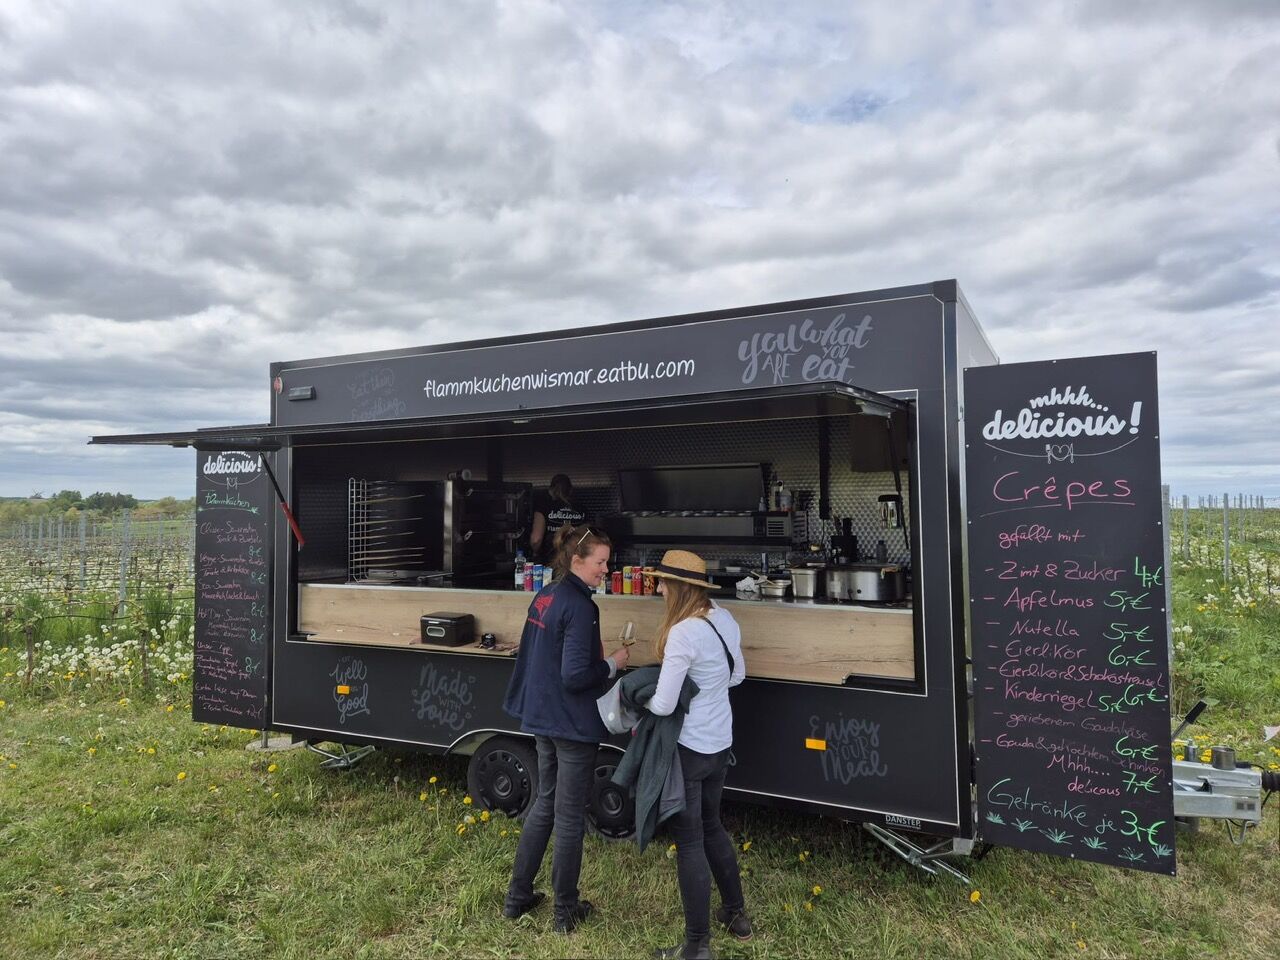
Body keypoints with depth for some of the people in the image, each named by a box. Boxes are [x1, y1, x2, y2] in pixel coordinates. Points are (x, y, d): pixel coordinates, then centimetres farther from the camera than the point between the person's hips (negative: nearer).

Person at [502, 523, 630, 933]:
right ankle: (566, 911, 23)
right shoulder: (580, 606, -22)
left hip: (543, 718, 9)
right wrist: (612, 664, -11)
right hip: (572, 725, -8)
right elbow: (575, 675, -26)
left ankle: (518, 896, 32)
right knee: (569, 817, 7)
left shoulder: (545, 596, 5)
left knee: (545, 803, 22)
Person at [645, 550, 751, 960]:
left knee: (690, 840, 5)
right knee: (712, 826, 25)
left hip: (689, 748, -8)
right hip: (720, 743, 8)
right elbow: (736, 676, 14)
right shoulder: (725, 619, 0)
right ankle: (736, 914, 40)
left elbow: (663, 705, -23)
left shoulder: (682, 633, -26)